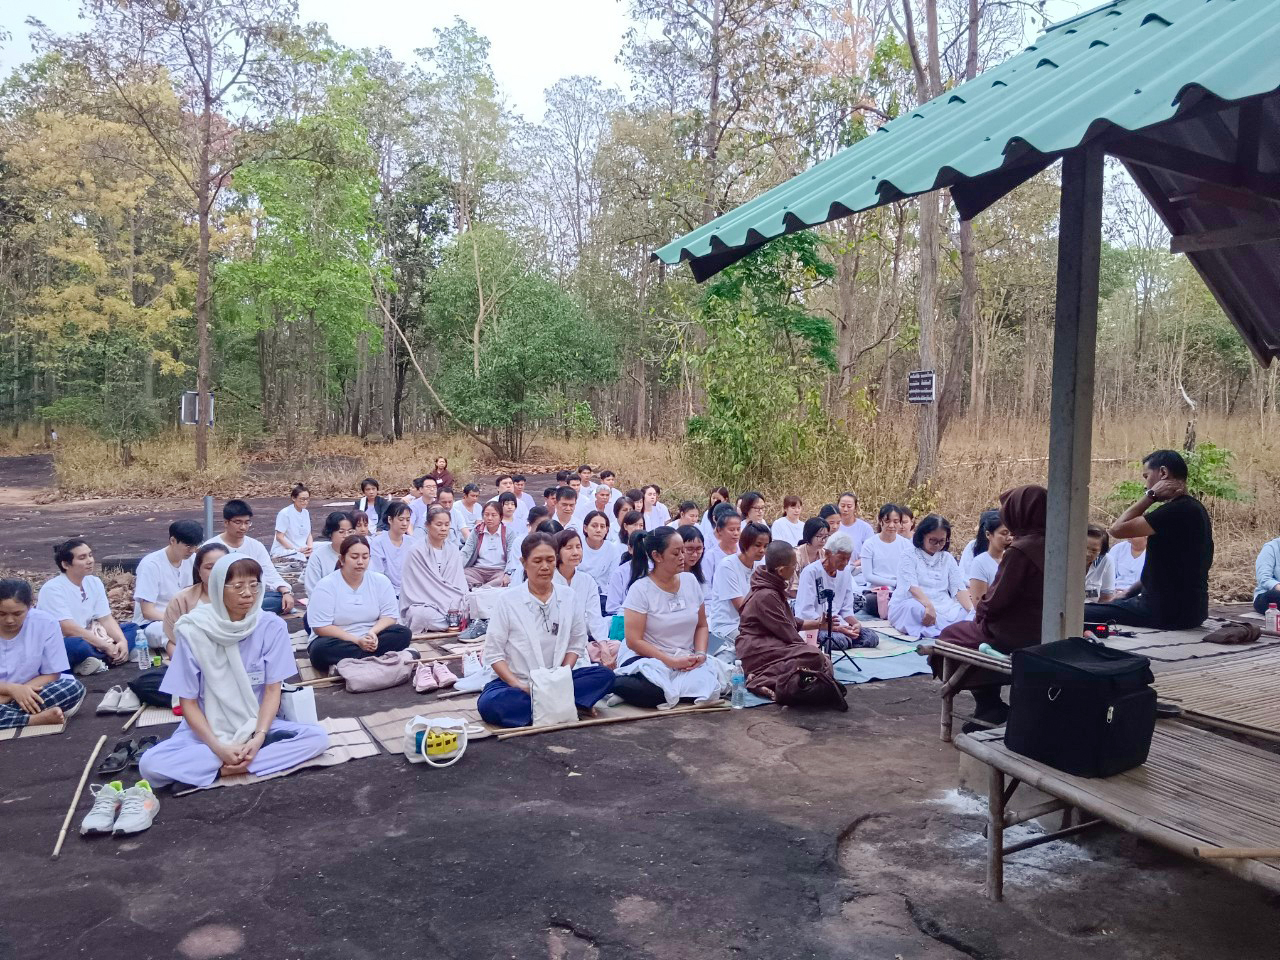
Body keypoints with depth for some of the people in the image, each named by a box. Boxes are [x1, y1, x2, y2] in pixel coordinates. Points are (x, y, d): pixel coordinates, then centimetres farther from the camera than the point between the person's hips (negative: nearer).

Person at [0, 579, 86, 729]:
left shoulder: (46, 623, -13)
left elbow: (51, 675, -8)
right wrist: (12, 689, -27)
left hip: (34, 692, 0)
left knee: (74, 688, -28)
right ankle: (38, 718, -23)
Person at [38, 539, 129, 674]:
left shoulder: (94, 583, 4)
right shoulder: (53, 589, -17)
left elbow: (106, 619, 1)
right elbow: (69, 629, -23)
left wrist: (122, 641, -18)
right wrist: (106, 646, -23)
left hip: (86, 639, 8)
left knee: (133, 629, -6)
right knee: (79, 646, -40)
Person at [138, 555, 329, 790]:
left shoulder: (272, 626, -10)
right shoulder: (194, 630, -13)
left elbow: (273, 690, -6)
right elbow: (188, 702, -9)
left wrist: (258, 738, -22)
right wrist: (218, 747, -21)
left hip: (256, 726, 1)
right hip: (207, 730, -1)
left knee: (317, 737, -24)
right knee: (149, 764, -28)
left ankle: (226, 769, -21)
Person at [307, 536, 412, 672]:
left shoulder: (381, 581, 2)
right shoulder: (326, 585, -9)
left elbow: (389, 616, 0)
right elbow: (321, 627, -14)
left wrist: (373, 632, -22)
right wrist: (357, 640, -23)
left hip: (368, 640, 3)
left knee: (404, 633, -20)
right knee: (321, 650, -35)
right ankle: (382, 657, -31)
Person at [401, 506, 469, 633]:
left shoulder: (453, 553, 13)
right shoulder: (416, 551, -4)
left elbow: (460, 586, 6)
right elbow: (426, 586, -10)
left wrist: (455, 605, -15)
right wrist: (449, 606, -17)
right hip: (419, 606, -4)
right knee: (427, 615, -39)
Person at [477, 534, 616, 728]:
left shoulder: (568, 597, 3)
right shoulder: (508, 600, -6)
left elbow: (576, 644, 7)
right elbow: (494, 653, -7)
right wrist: (520, 686, -19)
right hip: (514, 683, -2)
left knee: (605, 675, -20)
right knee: (489, 704, -35)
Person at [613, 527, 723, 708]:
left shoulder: (690, 580, 5)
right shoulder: (640, 589, -10)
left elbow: (701, 625, 14)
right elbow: (634, 641, -13)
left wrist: (700, 654, -6)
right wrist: (672, 662, -19)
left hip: (686, 660, 4)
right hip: (647, 660, -4)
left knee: (707, 684, -27)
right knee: (657, 691, -35)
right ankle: (616, 683, -7)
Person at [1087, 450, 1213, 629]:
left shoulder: (1178, 510, -20)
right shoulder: (1194, 508, 13)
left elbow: (1117, 529, -20)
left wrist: (1150, 495, -12)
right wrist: (1130, 592, 15)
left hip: (1168, 612, -10)